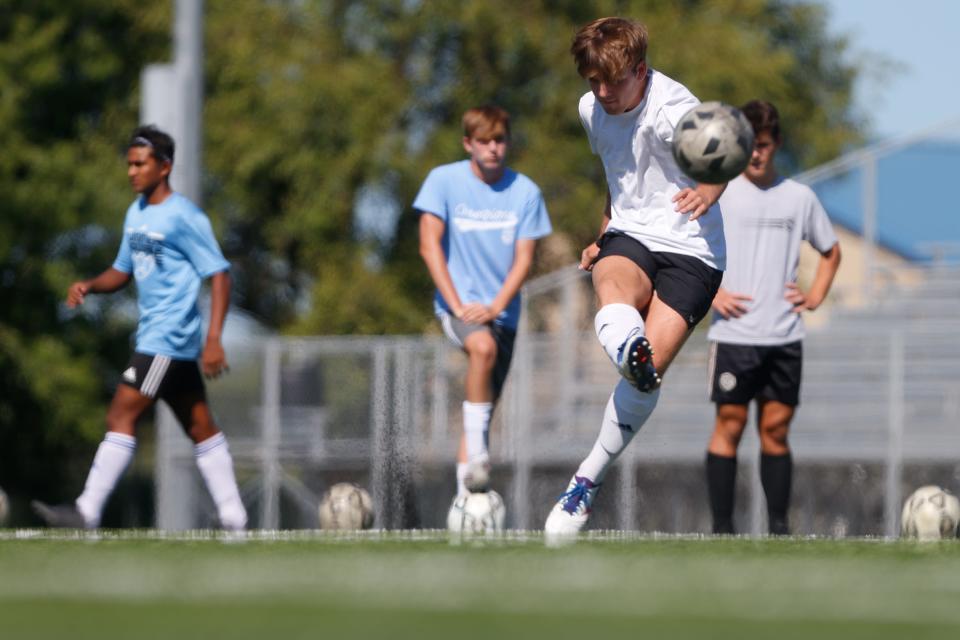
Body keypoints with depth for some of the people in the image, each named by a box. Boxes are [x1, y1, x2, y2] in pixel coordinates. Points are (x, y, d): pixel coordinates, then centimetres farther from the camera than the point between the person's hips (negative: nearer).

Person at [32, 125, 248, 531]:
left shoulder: (183, 217, -12)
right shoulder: (136, 213, 13)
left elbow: (219, 275, -13)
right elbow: (124, 270, 22)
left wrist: (214, 339, -20)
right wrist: (88, 286, 1)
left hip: (169, 340, -9)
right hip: (153, 335, 9)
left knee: (121, 415, -12)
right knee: (200, 428, 10)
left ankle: (88, 511, -13)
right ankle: (233, 519, 13)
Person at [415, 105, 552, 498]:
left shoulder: (525, 192, 1)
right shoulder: (444, 181, -3)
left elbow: (524, 258, -2)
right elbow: (430, 246, -6)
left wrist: (494, 307, -16)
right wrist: (457, 306, -14)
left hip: (502, 311, 3)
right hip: (457, 305, -3)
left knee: (485, 408, 4)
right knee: (483, 347, -35)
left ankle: (466, 492, 14)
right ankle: (476, 451, -31)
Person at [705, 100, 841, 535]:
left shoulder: (800, 198, 9)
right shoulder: (719, 196, 0)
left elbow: (831, 252, 22)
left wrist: (815, 297, 7)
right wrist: (711, 294, -8)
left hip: (785, 336, 2)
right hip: (734, 333, -2)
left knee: (776, 429, 4)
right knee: (730, 425, -3)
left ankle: (779, 525, 9)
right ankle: (721, 528, -1)